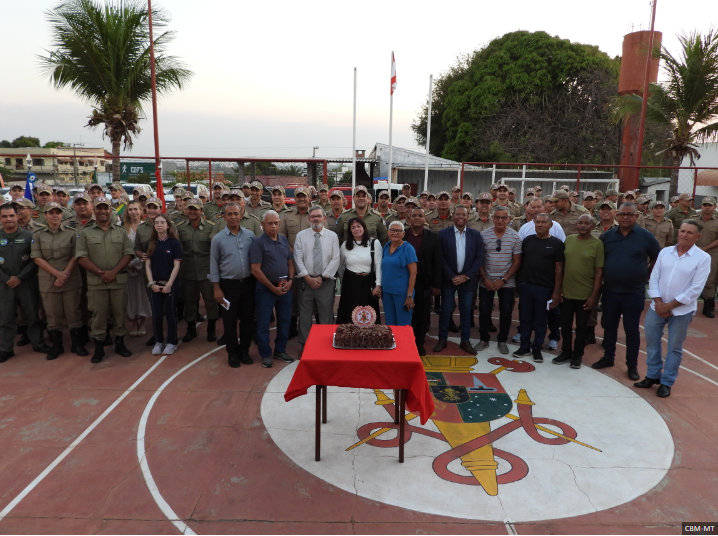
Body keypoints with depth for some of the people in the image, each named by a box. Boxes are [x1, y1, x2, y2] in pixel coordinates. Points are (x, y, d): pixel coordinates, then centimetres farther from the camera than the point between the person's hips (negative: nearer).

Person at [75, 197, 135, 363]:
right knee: (99, 315, 5)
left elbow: (128, 254, 1)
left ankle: (119, 343, 22)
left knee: (120, 312, 8)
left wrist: (114, 272, -12)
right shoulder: (85, 233, 4)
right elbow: (81, 257, -3)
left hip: (119, 280, 1)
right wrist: (100, 272, -13)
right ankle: (99, 347, 16)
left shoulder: (121, 232, 8)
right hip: (96, 281, -1)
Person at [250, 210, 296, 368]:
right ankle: (266, 354, 18)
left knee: (284, 320, 12)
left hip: (285, 288, 5)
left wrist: (290, 281, -4)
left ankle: (280, 350, 28)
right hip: (265, 289, -5)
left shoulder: (284, 240, 6)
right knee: (263, 323, 4)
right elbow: (255, 269, -14)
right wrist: (272, 287, -13)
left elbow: (290, 262, 12)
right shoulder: (258, 243, -10)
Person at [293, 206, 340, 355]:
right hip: (305, 280, 0)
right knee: (305, 315, 7)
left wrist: (322, 277, -10)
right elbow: (298, 259, -3)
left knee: (326, 315, 6)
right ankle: (304, 344, 20)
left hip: (326, 281, 0)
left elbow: (335, 260, -3)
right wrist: (309, 278, -11)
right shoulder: (301, 235, 1)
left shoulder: (332, 236, 2)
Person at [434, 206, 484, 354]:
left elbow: (479, 257, 0)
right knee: (446, 310, 5)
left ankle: (465, 341, 19)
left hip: (468, 279, 2)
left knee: (466, 311, 8)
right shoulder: (443, 233, -2)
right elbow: (441, 257, -5)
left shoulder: (475, 235, 3)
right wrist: (452, 276, -12)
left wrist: (466, 276, -9)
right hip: (448, 279, -1)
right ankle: (442, 340, 16)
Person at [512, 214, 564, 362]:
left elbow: (559, 269, -3)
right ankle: (525, 347, 23)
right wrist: (519, 282, 3)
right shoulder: (527, 240, 5)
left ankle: (537, 349, 21)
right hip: (525, 286, 3)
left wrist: (556, 291, -7)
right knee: (525, 318, 10)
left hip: (545, 288, -3)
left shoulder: (556, 244, -3)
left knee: (540, 321, 8)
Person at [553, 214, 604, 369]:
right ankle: (566, 352, 29)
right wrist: (559, 287, 6)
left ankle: (578, 355, 26)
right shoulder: (568, 239, 3)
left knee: (581, 326, 10)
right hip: (567, 292, 3)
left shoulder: (597, 244, -8)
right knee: (565, 324, 13)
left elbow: (599, 272, -9)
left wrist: (594, 295, -12)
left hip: (585, 294, -3)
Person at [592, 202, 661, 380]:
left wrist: (645, 276, 2)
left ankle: (632, 365, 19)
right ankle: (608, 357, 30)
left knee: (632, 330, 6)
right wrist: (605, 276, 5)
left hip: (634, 292, -3)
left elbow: (658, 261, 5)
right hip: (610, 290, 3)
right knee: (609, 326, 14)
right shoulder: (607, 236, 2)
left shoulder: (646, 236, -5)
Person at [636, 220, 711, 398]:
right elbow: (654, 278, 1)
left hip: (681, 311, -3)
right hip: (657, 307, 3)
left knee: (674, 348, 8)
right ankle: (653, 376, 29)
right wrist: (659, 302, -10)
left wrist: (669, 306, -13)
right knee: (652, 342, 11)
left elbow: (695, 289, -12)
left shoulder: (703, 258, -8)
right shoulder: (665, 252, 2)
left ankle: (666, 382, 21)